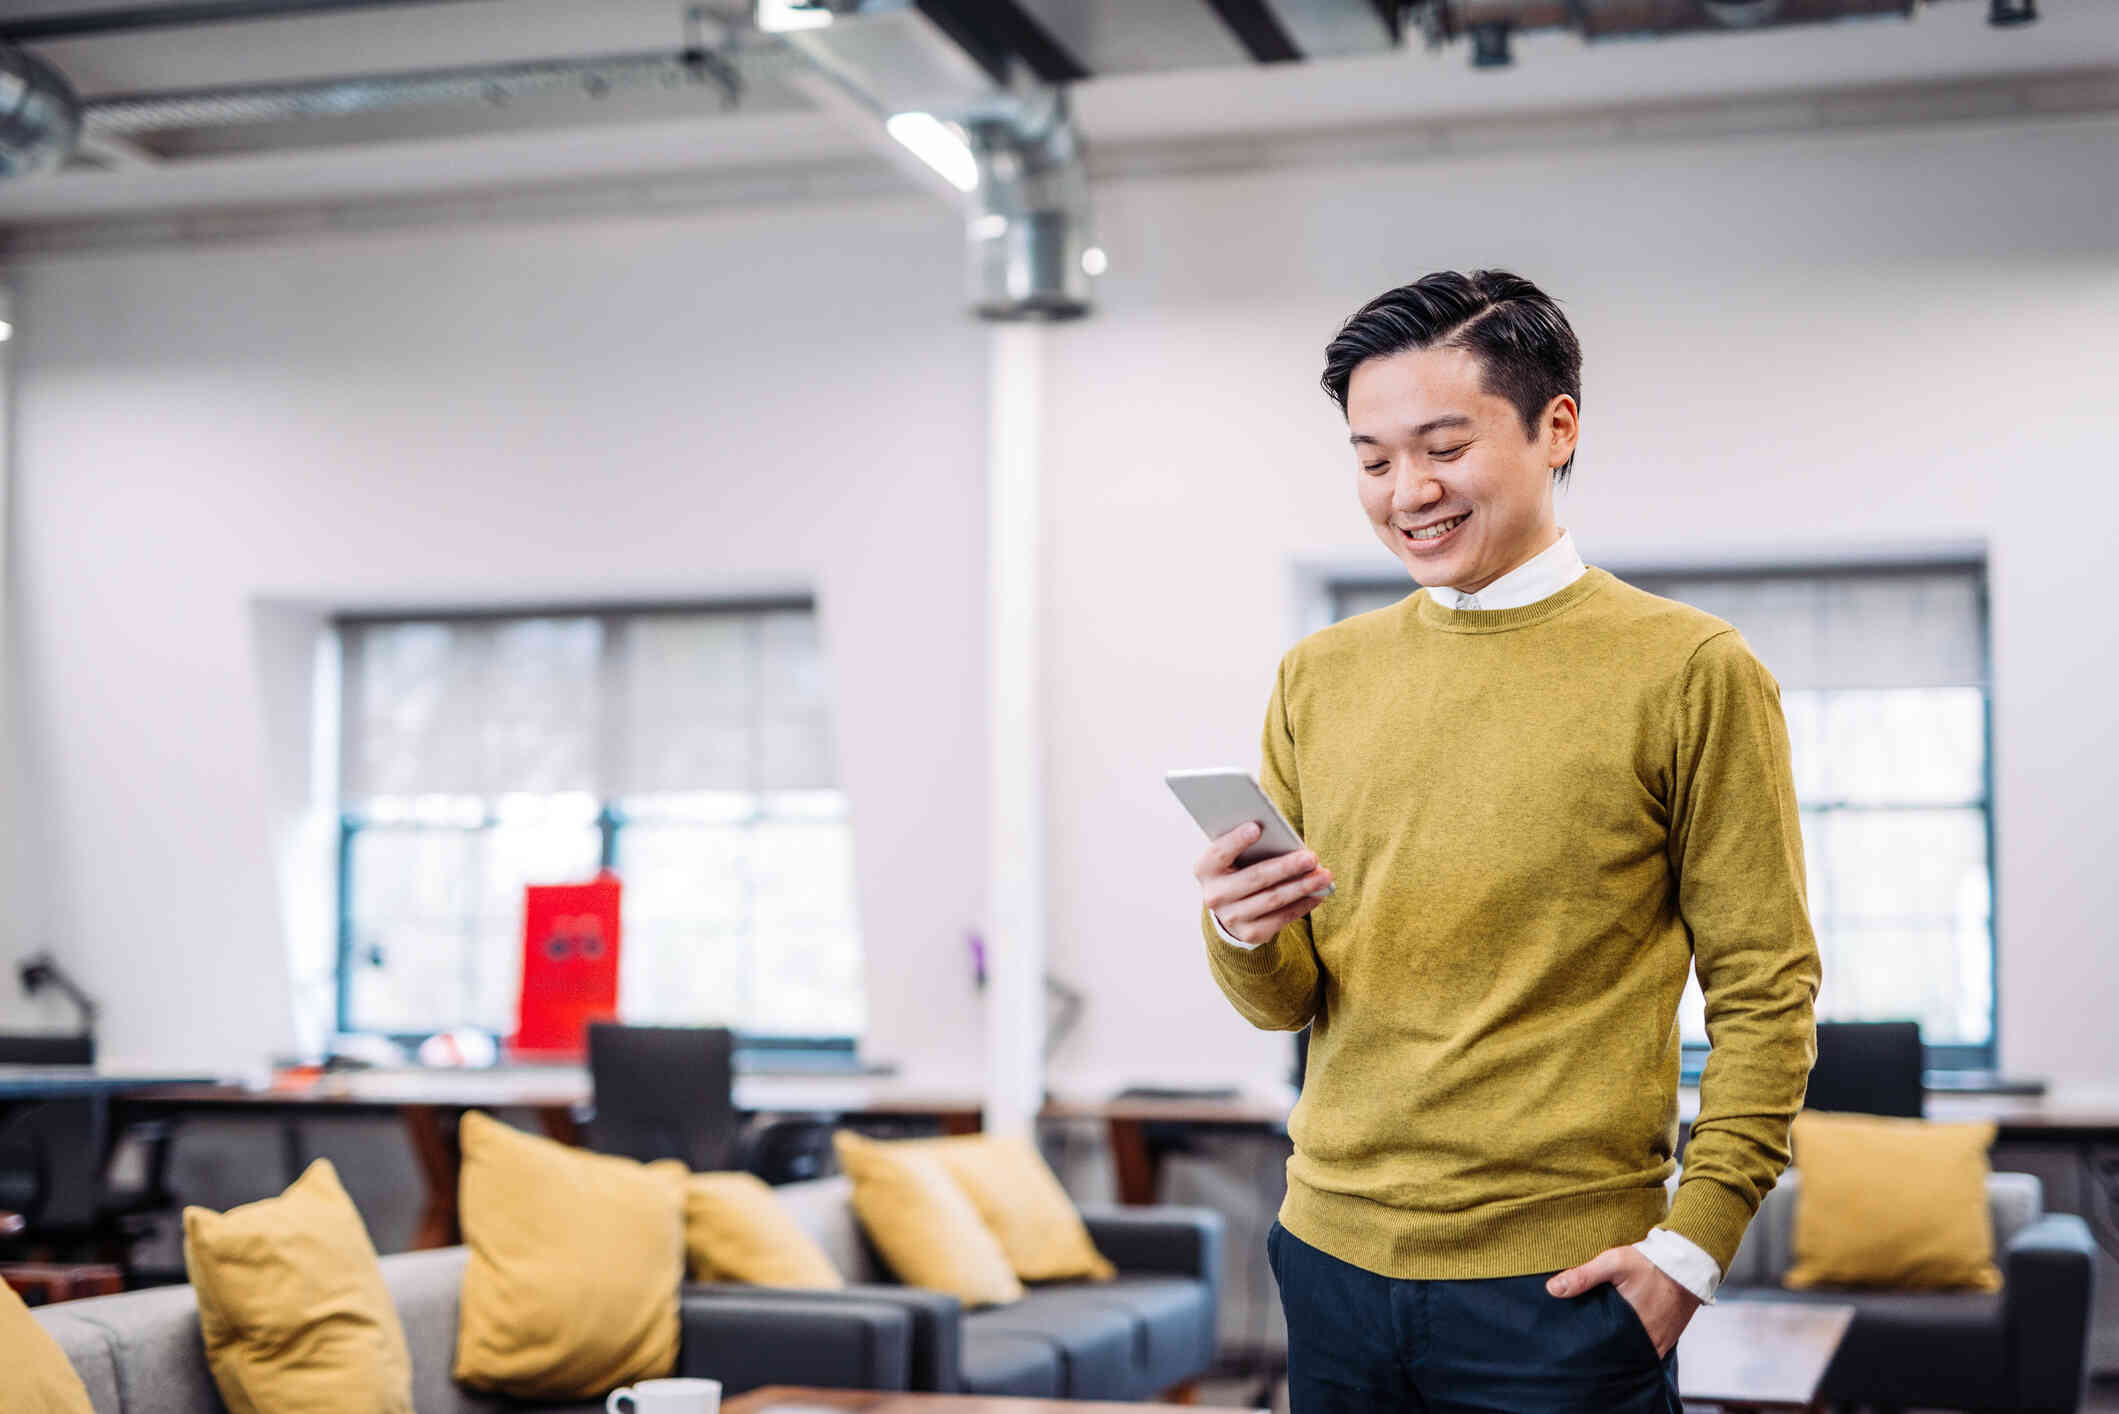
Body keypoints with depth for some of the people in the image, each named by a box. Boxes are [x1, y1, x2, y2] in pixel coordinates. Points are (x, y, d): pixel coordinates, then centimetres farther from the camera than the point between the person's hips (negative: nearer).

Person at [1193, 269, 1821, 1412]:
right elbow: (1286, 1000, 10)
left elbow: (1765, 989, -4)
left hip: (1559, 1284, -4)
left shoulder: (1691, 673, -5)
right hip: (1333, 1260, 4)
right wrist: (1242, 938, -12)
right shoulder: (1320, 678, 7)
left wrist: (1694, 1245, -10)